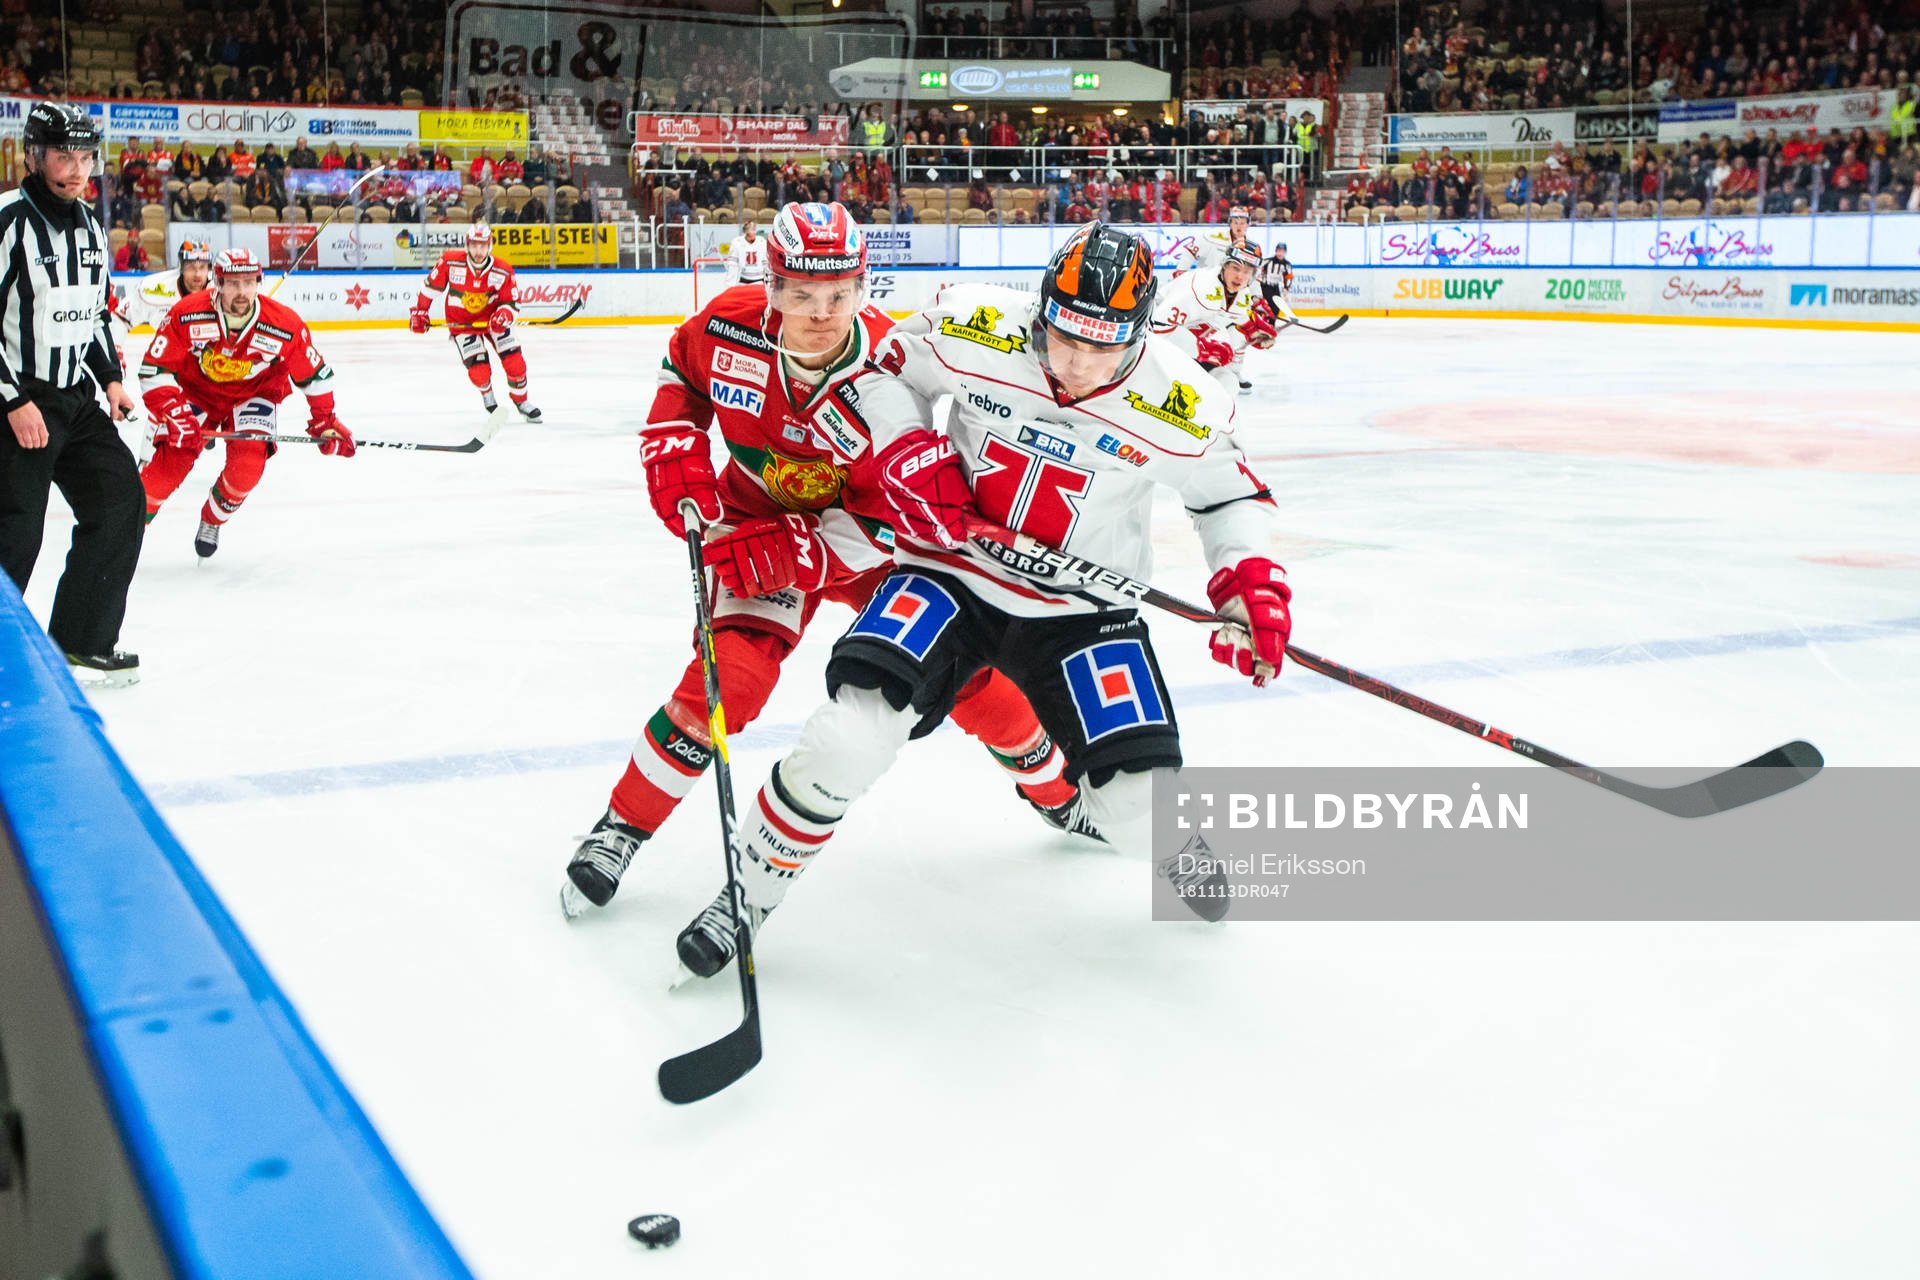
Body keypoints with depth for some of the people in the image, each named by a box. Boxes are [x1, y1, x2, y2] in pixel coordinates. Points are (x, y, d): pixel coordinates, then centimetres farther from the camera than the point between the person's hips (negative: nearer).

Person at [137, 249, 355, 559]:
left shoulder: (285, 326, -24)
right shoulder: (187, 314, -26)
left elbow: (313, 375, -7)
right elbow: (155, 370, -20)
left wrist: (325, 422, -4)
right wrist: (174, 414, -31)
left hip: (253, 395, 1)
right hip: (195, 392, 0)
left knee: (247, 466, -21)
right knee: (170, 463, -15)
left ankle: (211, 522, 10)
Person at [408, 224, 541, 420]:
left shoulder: (502, 271, -16)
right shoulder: (450, 262, -19)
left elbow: (509, 301, -9)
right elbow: (431, 285, -5)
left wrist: (504, 314, -31)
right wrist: (419, 311, 0)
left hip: (493, 317, 2)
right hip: (461, 322, -2)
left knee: (515, 362, -7)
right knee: (479, 371, -10)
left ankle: (521, 400, 18)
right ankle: (488, 397, 25)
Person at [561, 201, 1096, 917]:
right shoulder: (727, 328, -21)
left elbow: (890, 516, -25)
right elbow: (680, 368, 6)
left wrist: (793, 553, -34)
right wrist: (674, 443, -9)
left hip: (870, 535, 0)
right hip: (758, 526, 1)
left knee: (965, 673, -1)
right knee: (729, 675, -20)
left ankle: (1054, 787, 28)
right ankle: (621, 828, -2)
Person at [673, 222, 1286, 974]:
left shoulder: (1179, 406, -15)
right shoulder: (975, 332, -17)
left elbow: (1227, 489, 3)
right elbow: (885, 369, 2)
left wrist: (1248, 578, -12)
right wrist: (909, 453, -13)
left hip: (1081, 609, 1)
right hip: (950, 571, 0)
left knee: (1139, 812, -9)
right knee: (855, 727, -24)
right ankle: (748, 893, 0)